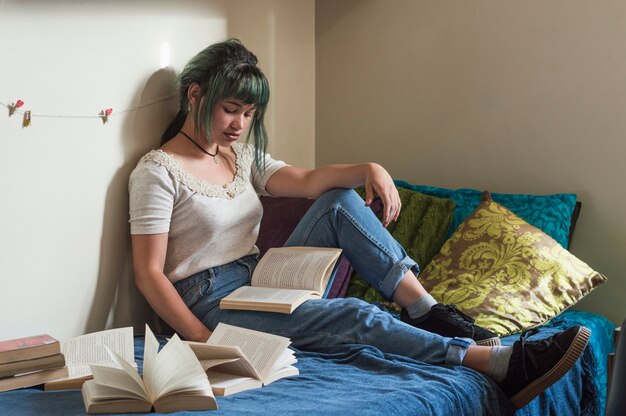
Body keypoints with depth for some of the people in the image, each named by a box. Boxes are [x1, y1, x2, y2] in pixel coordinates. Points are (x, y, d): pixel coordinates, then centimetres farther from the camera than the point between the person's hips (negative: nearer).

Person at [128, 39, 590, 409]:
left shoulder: (241, 157, 12)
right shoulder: (158, 170, -11)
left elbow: (306, 180, -2)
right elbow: (149, 273, -15)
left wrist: (369, 169, -22)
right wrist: (205, 340, -25)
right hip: (211, 301, -8)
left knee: (341, 200, -9)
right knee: (357, 316, -27)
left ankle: (426, 311, -17)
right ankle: (502, 363, -34)